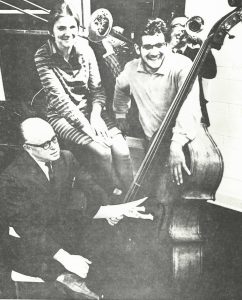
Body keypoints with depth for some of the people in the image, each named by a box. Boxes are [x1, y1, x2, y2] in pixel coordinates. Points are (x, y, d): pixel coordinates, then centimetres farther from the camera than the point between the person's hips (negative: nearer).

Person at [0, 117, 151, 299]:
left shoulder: (66, 158, -8)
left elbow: (90, 189, -10)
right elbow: (28, 228, -26)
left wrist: (110, 209, -32)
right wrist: (65, 258, -33)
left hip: (62, 227, 5)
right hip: (27, 242, -4)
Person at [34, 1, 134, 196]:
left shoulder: (85, 50, 2)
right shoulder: (43, 57, -10)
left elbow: (97, 89, 2)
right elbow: (59, 98, -17)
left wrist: (95, 116, -16)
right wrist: (87, 127, -24)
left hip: (90, 110, 4)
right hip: (62, 116, -3)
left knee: (121, 150, -19)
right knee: (102, 151, -25)